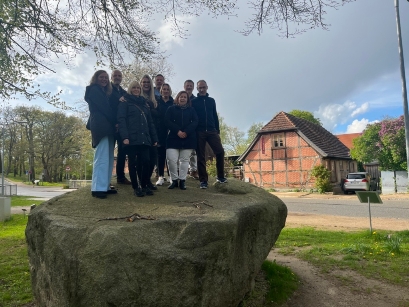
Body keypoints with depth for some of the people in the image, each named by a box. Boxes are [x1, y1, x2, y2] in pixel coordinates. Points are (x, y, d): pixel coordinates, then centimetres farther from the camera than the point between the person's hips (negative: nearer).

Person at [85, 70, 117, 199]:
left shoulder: (104, 92, 29)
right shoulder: (94, 90, 2)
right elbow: (104, 108, -8)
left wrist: (114, 124, 6)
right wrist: (115, 122, -3)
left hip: (107, 127, 9)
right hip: (101, 127, -9)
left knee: (108, 158, 6)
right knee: (102, 158, -15)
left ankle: (105, 186, 8)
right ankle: (98, 188, -16)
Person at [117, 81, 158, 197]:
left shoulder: (144, 103, 22)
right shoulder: (125, 102, 6)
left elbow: (150, 122, 21)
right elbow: (121, 119, -7)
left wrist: (154, 138, 13)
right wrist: (124, 136, -20)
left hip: (144, 138, 4)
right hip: (132, 138, -4)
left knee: (145, 162, -2)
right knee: (133, 163, 1)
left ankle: (144, 185, 11)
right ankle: (136, 187, 9)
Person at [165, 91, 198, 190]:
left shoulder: (191, 110, 14)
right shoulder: (171, 109, 10)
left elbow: (195, 122, 1)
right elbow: (167, 121, -2)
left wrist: (186, 132, -15)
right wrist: (177, 131, -16)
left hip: (188, 138, 2)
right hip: (174, 137, -1)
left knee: (184, 160, 3)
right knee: (171, 159, -11)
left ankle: (182, 181, 11)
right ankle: (174, 180, 3)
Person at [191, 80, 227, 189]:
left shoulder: (211, 100, 16)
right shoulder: (193, 101, 7)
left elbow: (215, 116, 16)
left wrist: (217, 129, 8)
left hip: (211, 131, 2)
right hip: (199, 132, -2)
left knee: (220, 151, -10)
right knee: (201, 156, -1)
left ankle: (220, 176, 3)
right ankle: (203, 180, 4)